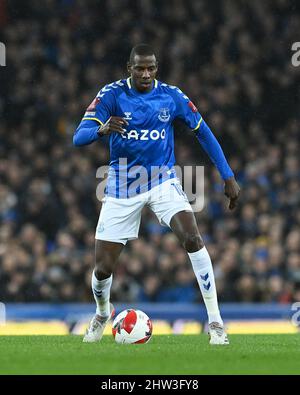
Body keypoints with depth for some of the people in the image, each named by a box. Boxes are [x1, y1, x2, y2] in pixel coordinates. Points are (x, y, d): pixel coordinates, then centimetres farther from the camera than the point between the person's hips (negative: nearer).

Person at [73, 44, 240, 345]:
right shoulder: (111, 94, -11)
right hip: (122, 188, 0)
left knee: (192, 238, -26)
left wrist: (228, 177, 0)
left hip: (162, 181, 0)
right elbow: (79, 137, -19)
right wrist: (102, 130, -42)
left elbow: (203, 133, 5)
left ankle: (215, 322, -21)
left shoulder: (171, 96, -5)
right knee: (102, 268, -1)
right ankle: (103, 314, 35)